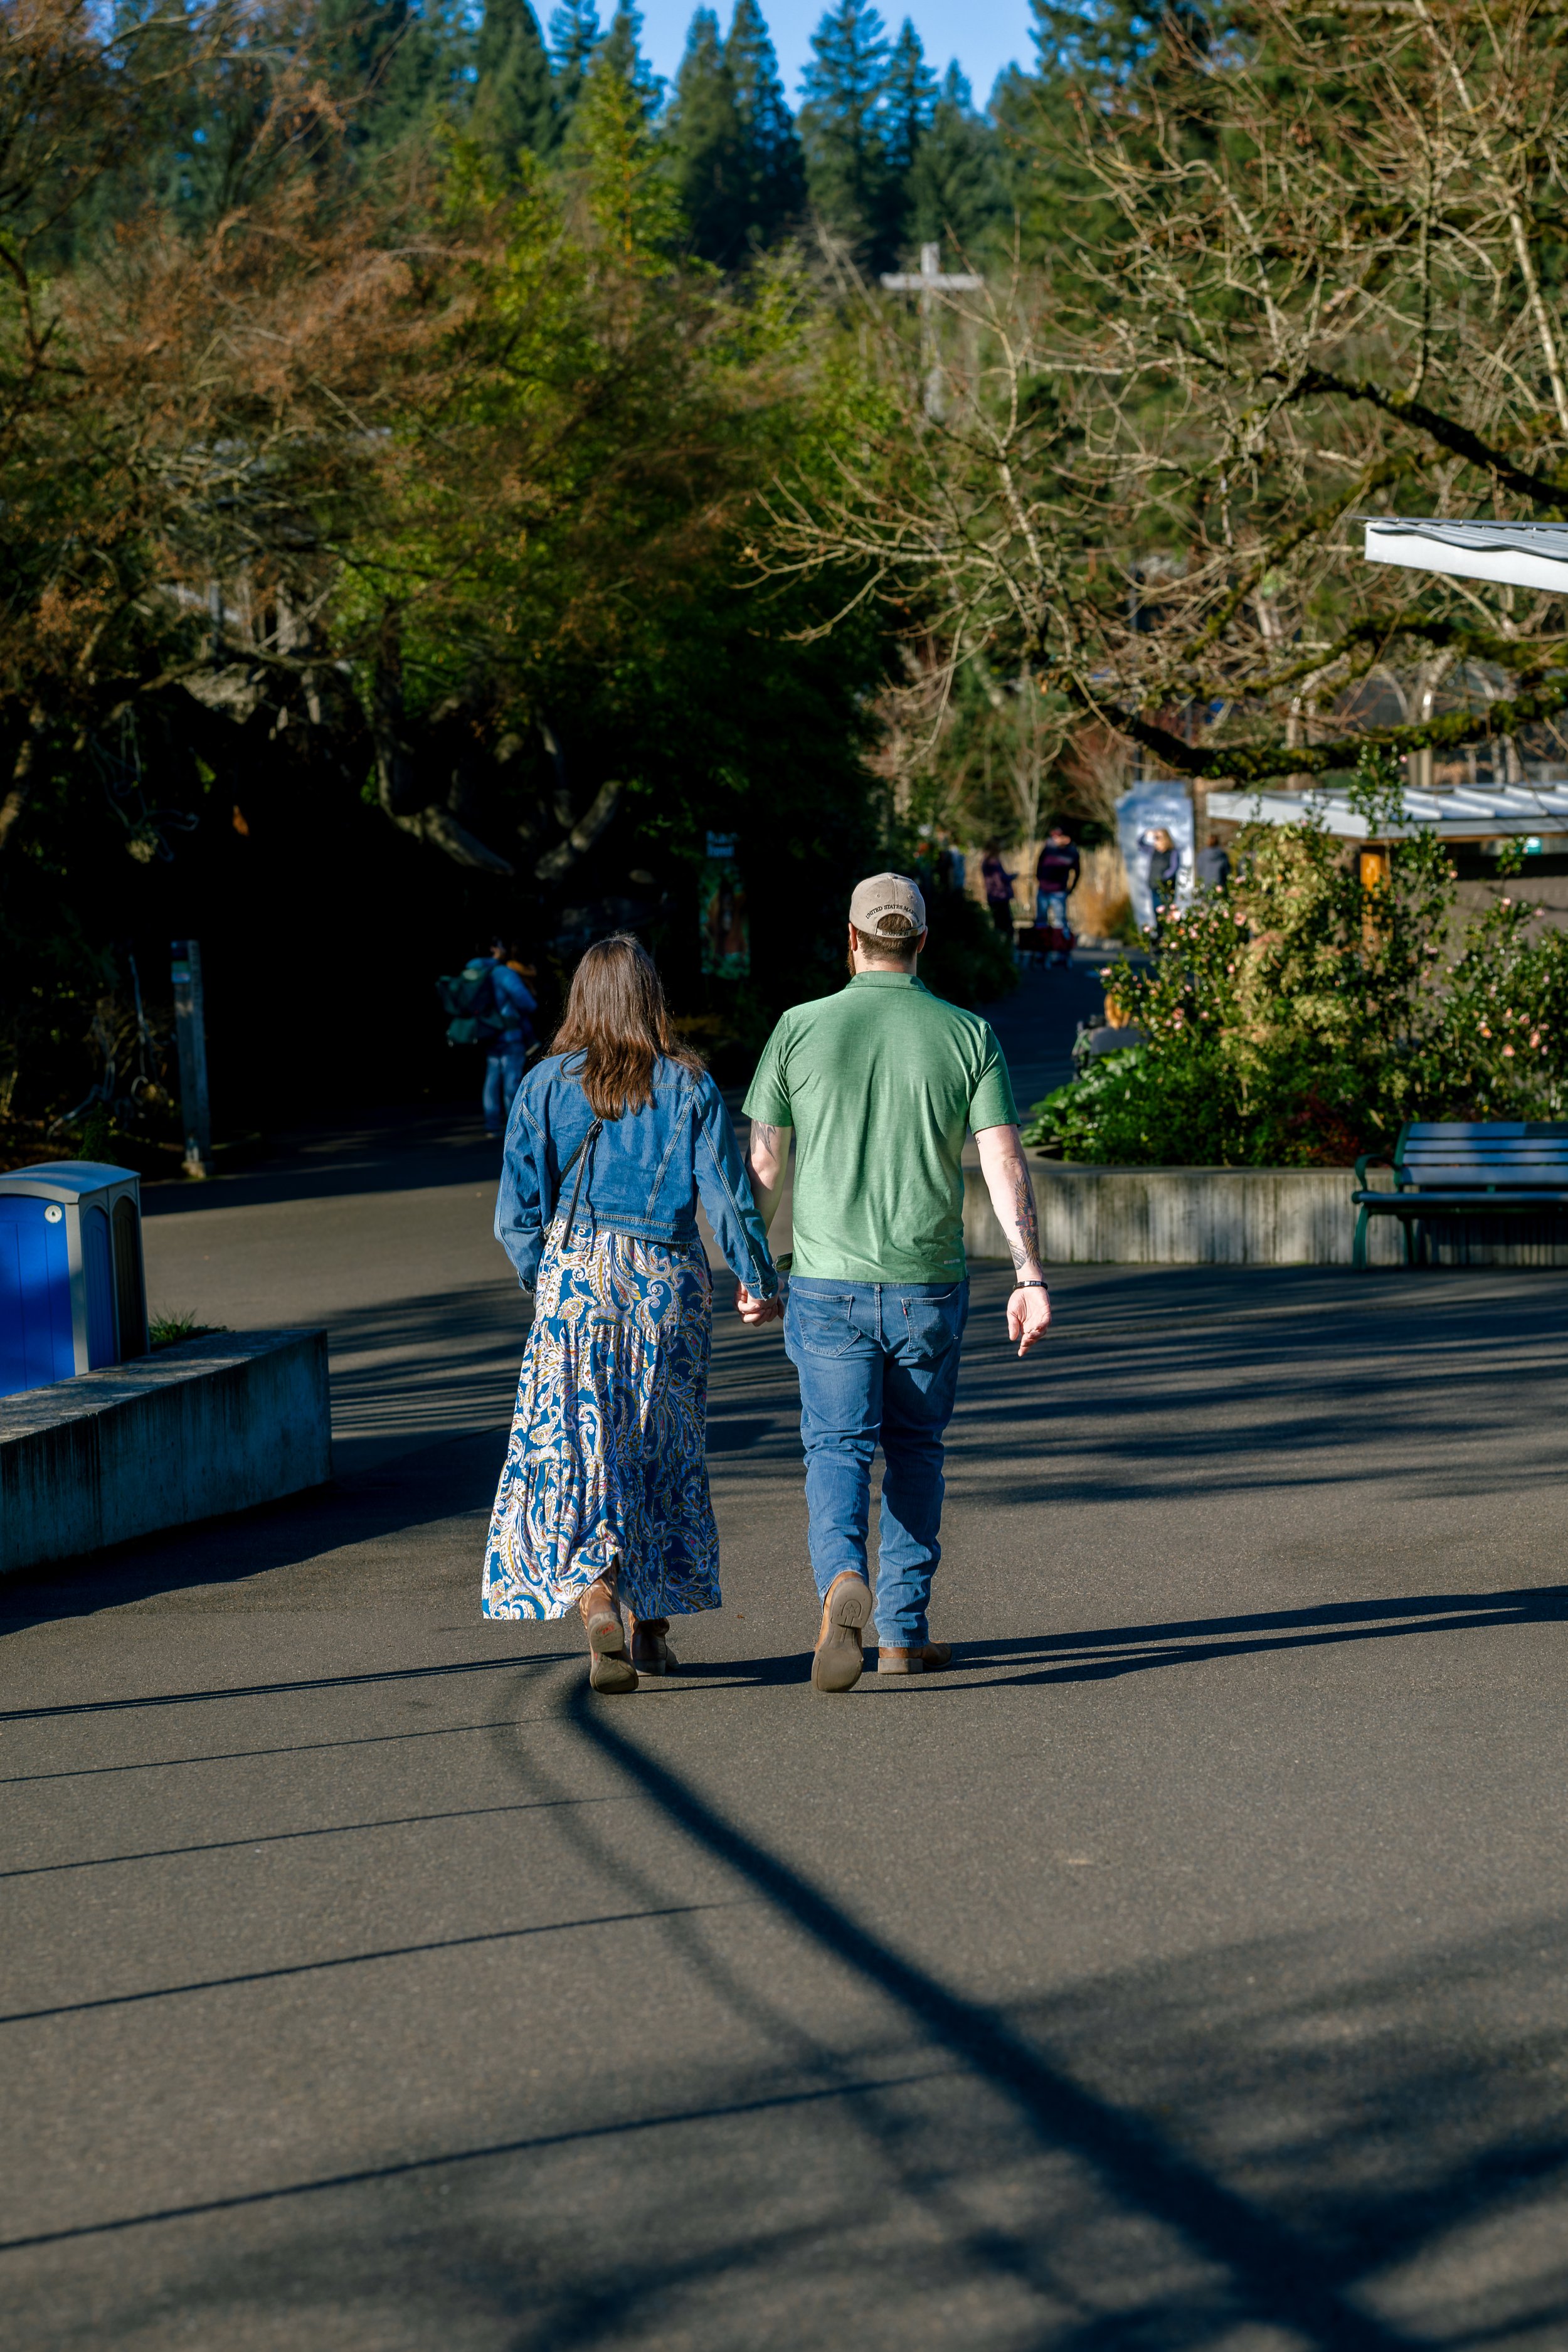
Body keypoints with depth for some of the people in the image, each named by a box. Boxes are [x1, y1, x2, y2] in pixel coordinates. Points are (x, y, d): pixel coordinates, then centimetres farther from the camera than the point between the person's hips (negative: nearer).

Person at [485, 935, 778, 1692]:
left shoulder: (545, 1084, -1)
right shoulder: (689, 1086, -2)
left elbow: (516, 1212, -1)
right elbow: (727, 1193, -3)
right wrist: (758, 1280, 9)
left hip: (573, 1273, -1)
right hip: (668, 1281, 1)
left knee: (577, 1447, -1)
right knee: (663, 1445, 13)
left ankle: (596, 1598, -23)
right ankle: (650, 1623, 21)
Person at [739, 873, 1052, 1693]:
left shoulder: (800, 1029, -2)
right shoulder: (968, 1036, 0)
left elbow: (762, 1165, 0)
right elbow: (1004, 1164, -7)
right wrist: (1030, 1278, -7)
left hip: (829, 1286, -1)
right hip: (928, 1287, 1)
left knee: (837, 1449, 1)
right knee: (915, 1452, 15)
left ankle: (842, 1579, -28)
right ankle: (904, 1631, 18)